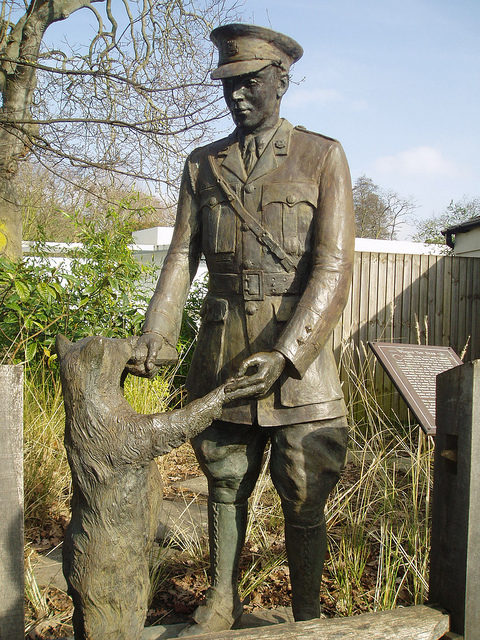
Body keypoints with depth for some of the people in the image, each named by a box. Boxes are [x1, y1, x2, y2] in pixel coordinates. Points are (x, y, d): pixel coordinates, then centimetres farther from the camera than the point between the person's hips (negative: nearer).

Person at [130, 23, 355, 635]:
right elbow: (181, 257, 5)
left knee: (303, 499, 7)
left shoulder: (322, 156, -1)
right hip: (220, 353, 3)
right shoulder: (202, 164, 10)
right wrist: (155, 334, -11)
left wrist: (285, 355, -20)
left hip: (298, 350, -3)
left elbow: (333, 269, -9)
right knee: (225, 486, 16)